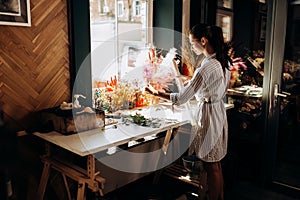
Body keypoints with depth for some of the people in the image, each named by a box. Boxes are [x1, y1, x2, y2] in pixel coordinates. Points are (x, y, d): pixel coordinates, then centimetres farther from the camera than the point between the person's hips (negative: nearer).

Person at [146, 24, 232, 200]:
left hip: (208, 114, -9)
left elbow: (181, 99, -21)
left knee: (211, 167, 7)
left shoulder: (206, 67, -24)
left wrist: (156, 93, -10)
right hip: (220, 111, 9)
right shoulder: (225, 61, 4)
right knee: (216, 164, 21)